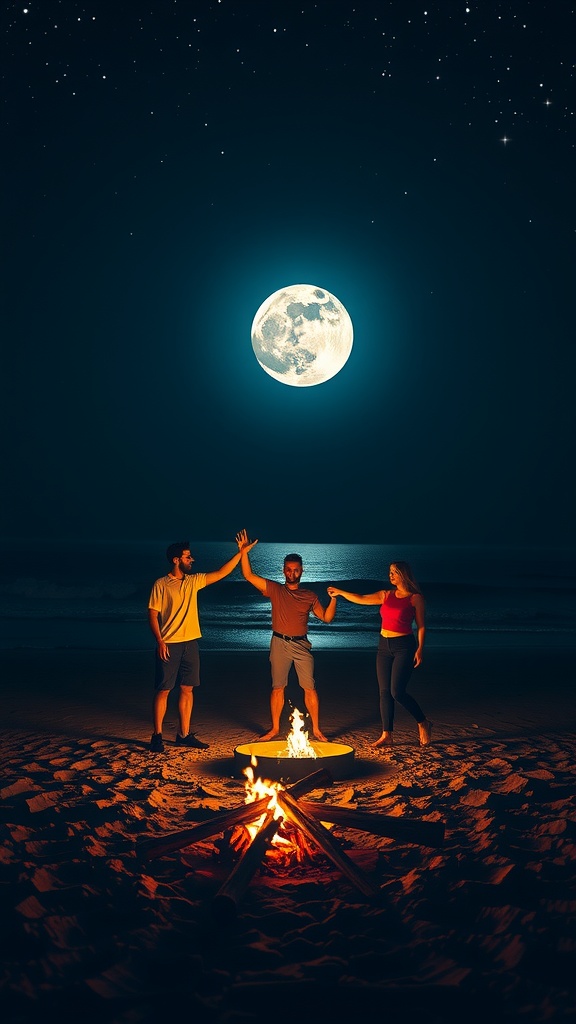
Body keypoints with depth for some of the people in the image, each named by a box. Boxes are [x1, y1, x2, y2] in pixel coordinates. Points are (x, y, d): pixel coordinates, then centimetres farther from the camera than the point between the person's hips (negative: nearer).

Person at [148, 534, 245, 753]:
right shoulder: (161, 585, -6)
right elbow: (152, 614, -7)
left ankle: (184, 735, 15)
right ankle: (157, 736, 8)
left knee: (187, 689, 7)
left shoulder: (193, 581, 10)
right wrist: (160, 641, -16)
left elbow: (221, 573, 9)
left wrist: (240, 552, 3)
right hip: (169, 645, -5)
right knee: (163, 690, -1)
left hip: (190, 643, 6)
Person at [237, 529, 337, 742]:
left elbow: (326, 617, 8)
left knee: (310, 688, -2)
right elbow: (249, 576, -3)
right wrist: (244, 552, -14)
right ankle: (274, 728, 17)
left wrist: (333, 599, -8)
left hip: (301, 645, 0)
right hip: (279, 644, 0)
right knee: (277, 687, 6)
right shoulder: (274, 590, 4)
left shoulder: (310, 596, 8)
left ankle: (316, 729, 7)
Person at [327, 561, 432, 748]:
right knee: (384, 692, 4)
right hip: (384, 646, 6)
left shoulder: (416, 598, -4)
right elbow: (361, 599, 9)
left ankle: (423, 723, 9)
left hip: (404, 647, -6)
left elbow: (421, 626, -4)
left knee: (397, 692, -12)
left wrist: (420, 649, -13)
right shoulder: (386, 595, 10)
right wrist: (340, 592, 8)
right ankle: (387, 735, 9)